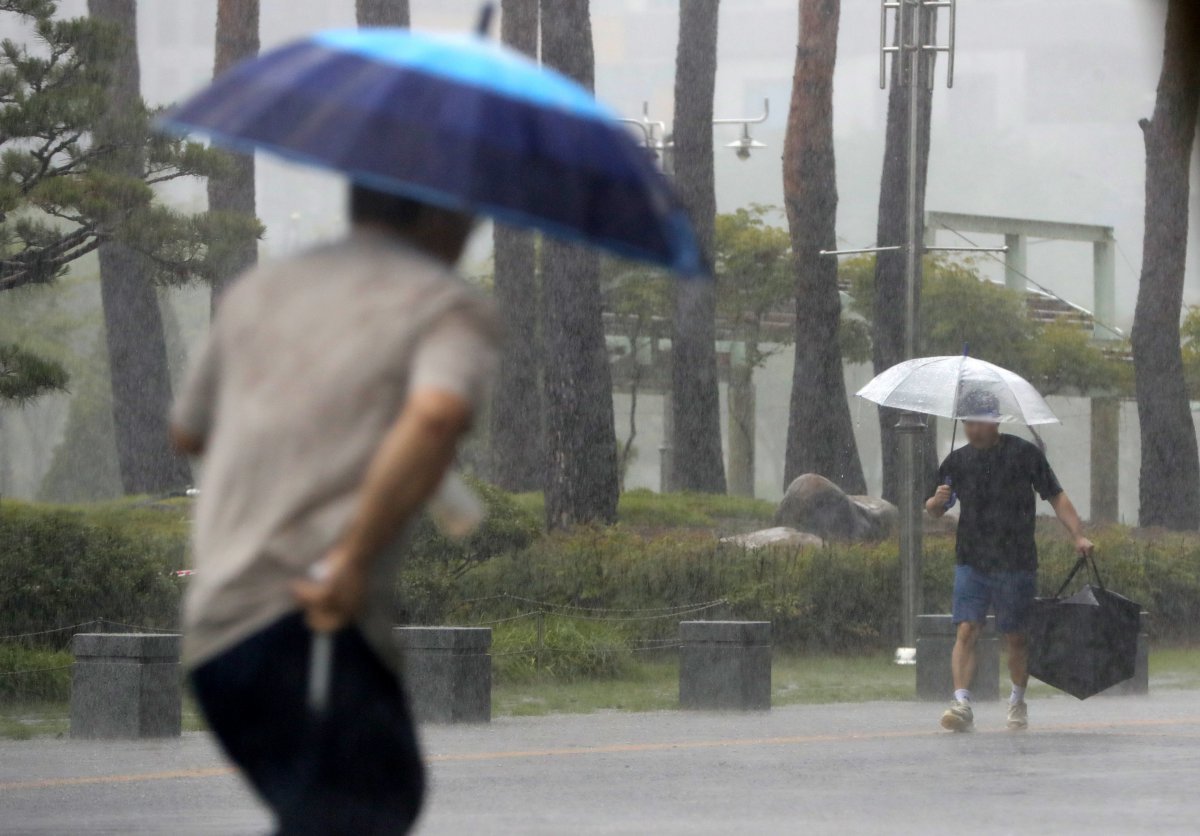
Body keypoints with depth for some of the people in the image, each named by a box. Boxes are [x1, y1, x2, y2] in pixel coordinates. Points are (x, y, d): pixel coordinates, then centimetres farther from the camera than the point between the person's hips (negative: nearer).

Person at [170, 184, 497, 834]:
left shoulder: (258, 291, 21)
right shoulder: (450, 308, 1)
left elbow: (187, 431, 32)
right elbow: (438, 416, -21)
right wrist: (354, 560, -19)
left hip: (218, 617, 7)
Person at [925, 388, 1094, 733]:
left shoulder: (1024, 454, -2)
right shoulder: (957, 461, 7)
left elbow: (1056, 498, 2)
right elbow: (936, 509, 16)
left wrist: (1078, 536, -9)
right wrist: (936, 502, -9)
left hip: (1016, 563, -2)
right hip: (971, 562, 2)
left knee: (1015, 637, 7)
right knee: (966, 631, -13)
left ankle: (1017, 703, 26)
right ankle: (962, 705, -19)